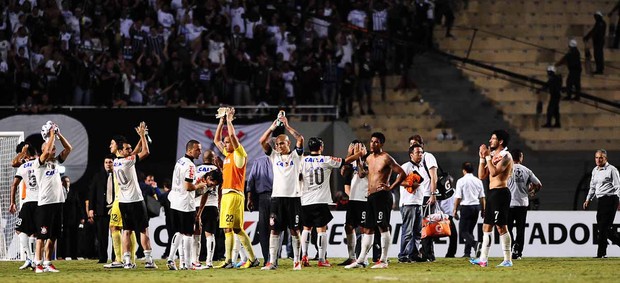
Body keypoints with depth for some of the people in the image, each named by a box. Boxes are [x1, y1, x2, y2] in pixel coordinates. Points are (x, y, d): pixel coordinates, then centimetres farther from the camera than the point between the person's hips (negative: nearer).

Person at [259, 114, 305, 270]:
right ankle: (272, 262, 0)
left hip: (293, 196, -2)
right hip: (277, 197, 2)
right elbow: (262, 141, 2)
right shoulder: (274, 156, 12)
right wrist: (272, 127, -4)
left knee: (294, 230, 1)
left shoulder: (295, 155, 5)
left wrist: (287, 126, -8)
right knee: (275, 229, 0)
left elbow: (300, 139, -11)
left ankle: (297, 261, 5)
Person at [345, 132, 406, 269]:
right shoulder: (369, 158, 14)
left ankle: (383, 261, -4)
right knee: (368, 228, 9)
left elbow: (402, 174, -11)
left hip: (382, 195, -8)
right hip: (370, 196, 8)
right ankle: (360, 260, 9)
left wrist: (390, 187, -14)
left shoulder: (386, 158, -8)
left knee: (383, 227, -6)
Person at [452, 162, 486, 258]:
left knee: (463, 230, -4)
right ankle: (467, 252, 12)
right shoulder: (478, 181, 8)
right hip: (476, 207, 5)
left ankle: (475, 245, -28)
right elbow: (482, 197, 8)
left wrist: (455, 210, -1)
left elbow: (458, 197, -7)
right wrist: (483, 210, 15)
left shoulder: (461, 181, -5)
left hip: (466, 207, -5)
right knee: (469, 230, 14)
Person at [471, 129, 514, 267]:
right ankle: (483, 259, 15)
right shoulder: (493, 155, 19)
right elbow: (482, 175, 16)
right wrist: (482, 158, 8)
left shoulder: (505, 156, -9)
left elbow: (494, 172, -23)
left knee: (501, 226, -10)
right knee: (486, 226, 11)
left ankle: (508, 260, -10)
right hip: (492, 193, 10)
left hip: (500, 193, -10)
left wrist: (488, 156, -16)